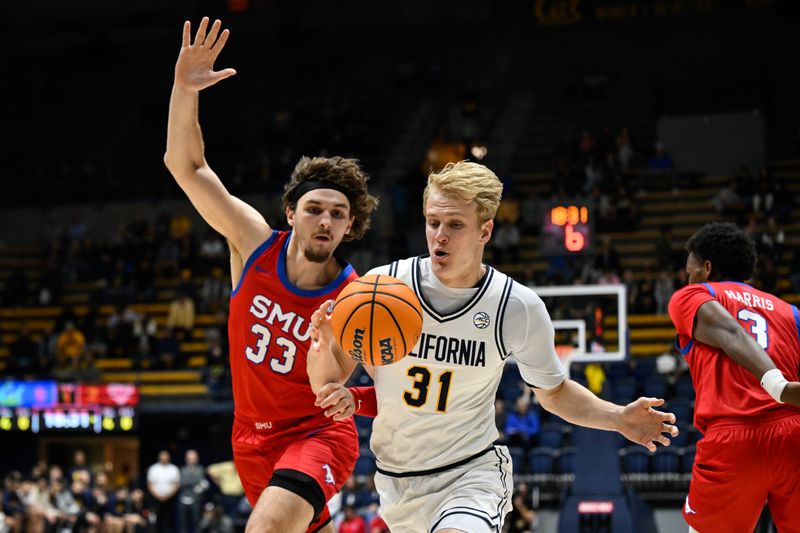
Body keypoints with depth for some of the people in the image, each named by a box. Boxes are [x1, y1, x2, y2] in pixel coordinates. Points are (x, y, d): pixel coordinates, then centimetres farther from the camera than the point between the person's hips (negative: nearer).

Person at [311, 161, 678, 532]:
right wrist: (325, 349, -24)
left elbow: (553, 392, 6)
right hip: (395, 481, 3)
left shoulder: (518, 308, -11)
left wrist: (617, 418, -10)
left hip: (471, 474, -3)